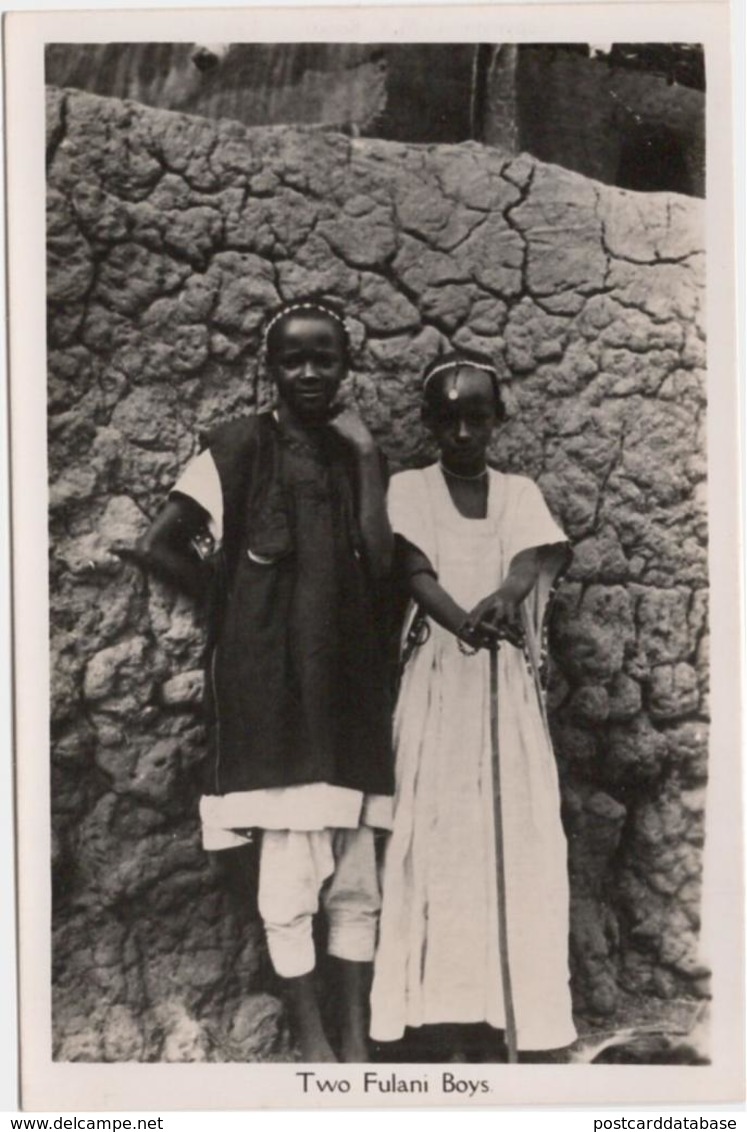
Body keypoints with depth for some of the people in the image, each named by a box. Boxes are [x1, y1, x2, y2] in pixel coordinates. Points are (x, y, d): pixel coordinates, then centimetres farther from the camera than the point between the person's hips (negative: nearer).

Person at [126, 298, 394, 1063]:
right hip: (272, 686, -5)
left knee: (356, 876, 8)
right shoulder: (242, 446, -2)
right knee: (290, 878, -2)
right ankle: (313, 1041, 11)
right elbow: (157, 548, -6)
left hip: (348, 686, 5)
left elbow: (379, 566, 3)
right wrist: (240, 597, 0)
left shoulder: (355, 453, 12)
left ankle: (359, 1037, 18)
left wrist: (366, 458, -2)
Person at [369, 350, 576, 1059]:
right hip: (439, 679, -2)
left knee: (518, 838, -2)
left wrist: (506, 595, -33)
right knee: (438, 835, -4)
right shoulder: (409, 490, 5)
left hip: (507, 684, 2)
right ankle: (448, 1023, 1)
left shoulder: (520, 493, 11)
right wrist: (463, 622, -32)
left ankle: (526, 1026, 3)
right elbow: (415, 573, -10)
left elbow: (537, 563, -8)